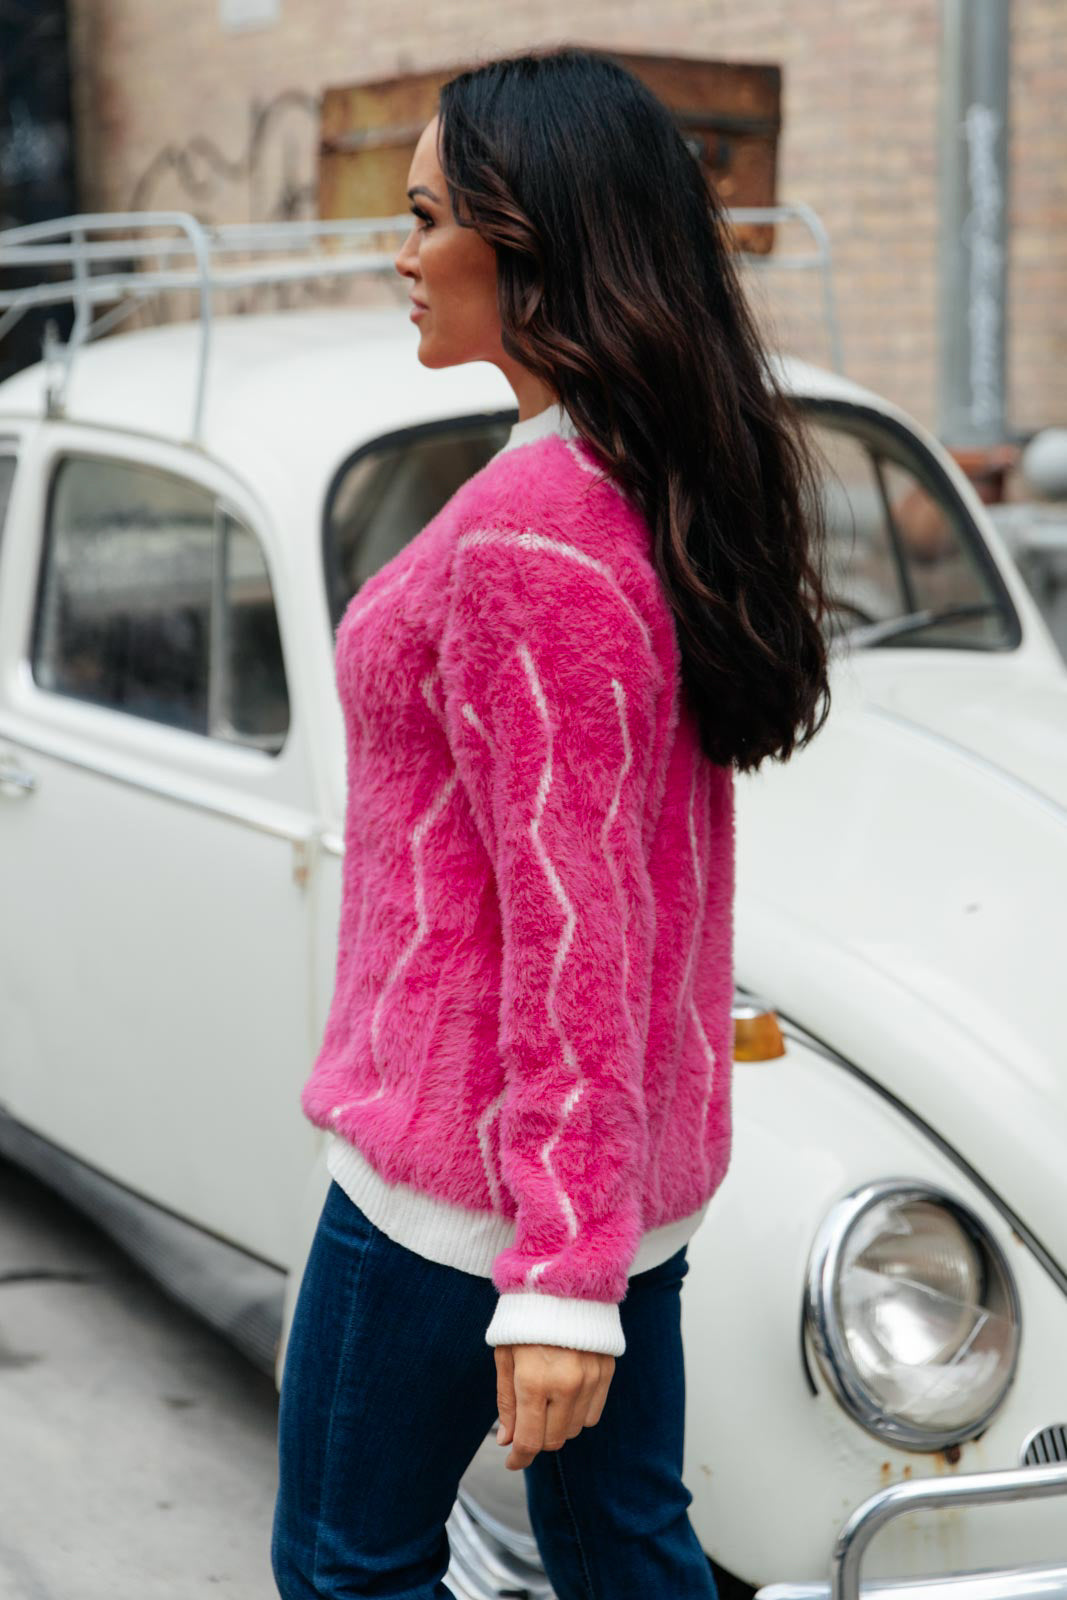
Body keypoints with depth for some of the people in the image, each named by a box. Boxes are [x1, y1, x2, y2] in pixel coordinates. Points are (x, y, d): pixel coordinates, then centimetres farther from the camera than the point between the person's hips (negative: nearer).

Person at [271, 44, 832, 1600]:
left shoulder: (528, 539, -24)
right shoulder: (676, 485, 5)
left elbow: (571, 915, -25)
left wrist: (559, 1276, -22)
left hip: (469, 1166, -9)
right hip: (645, 1143, 9)